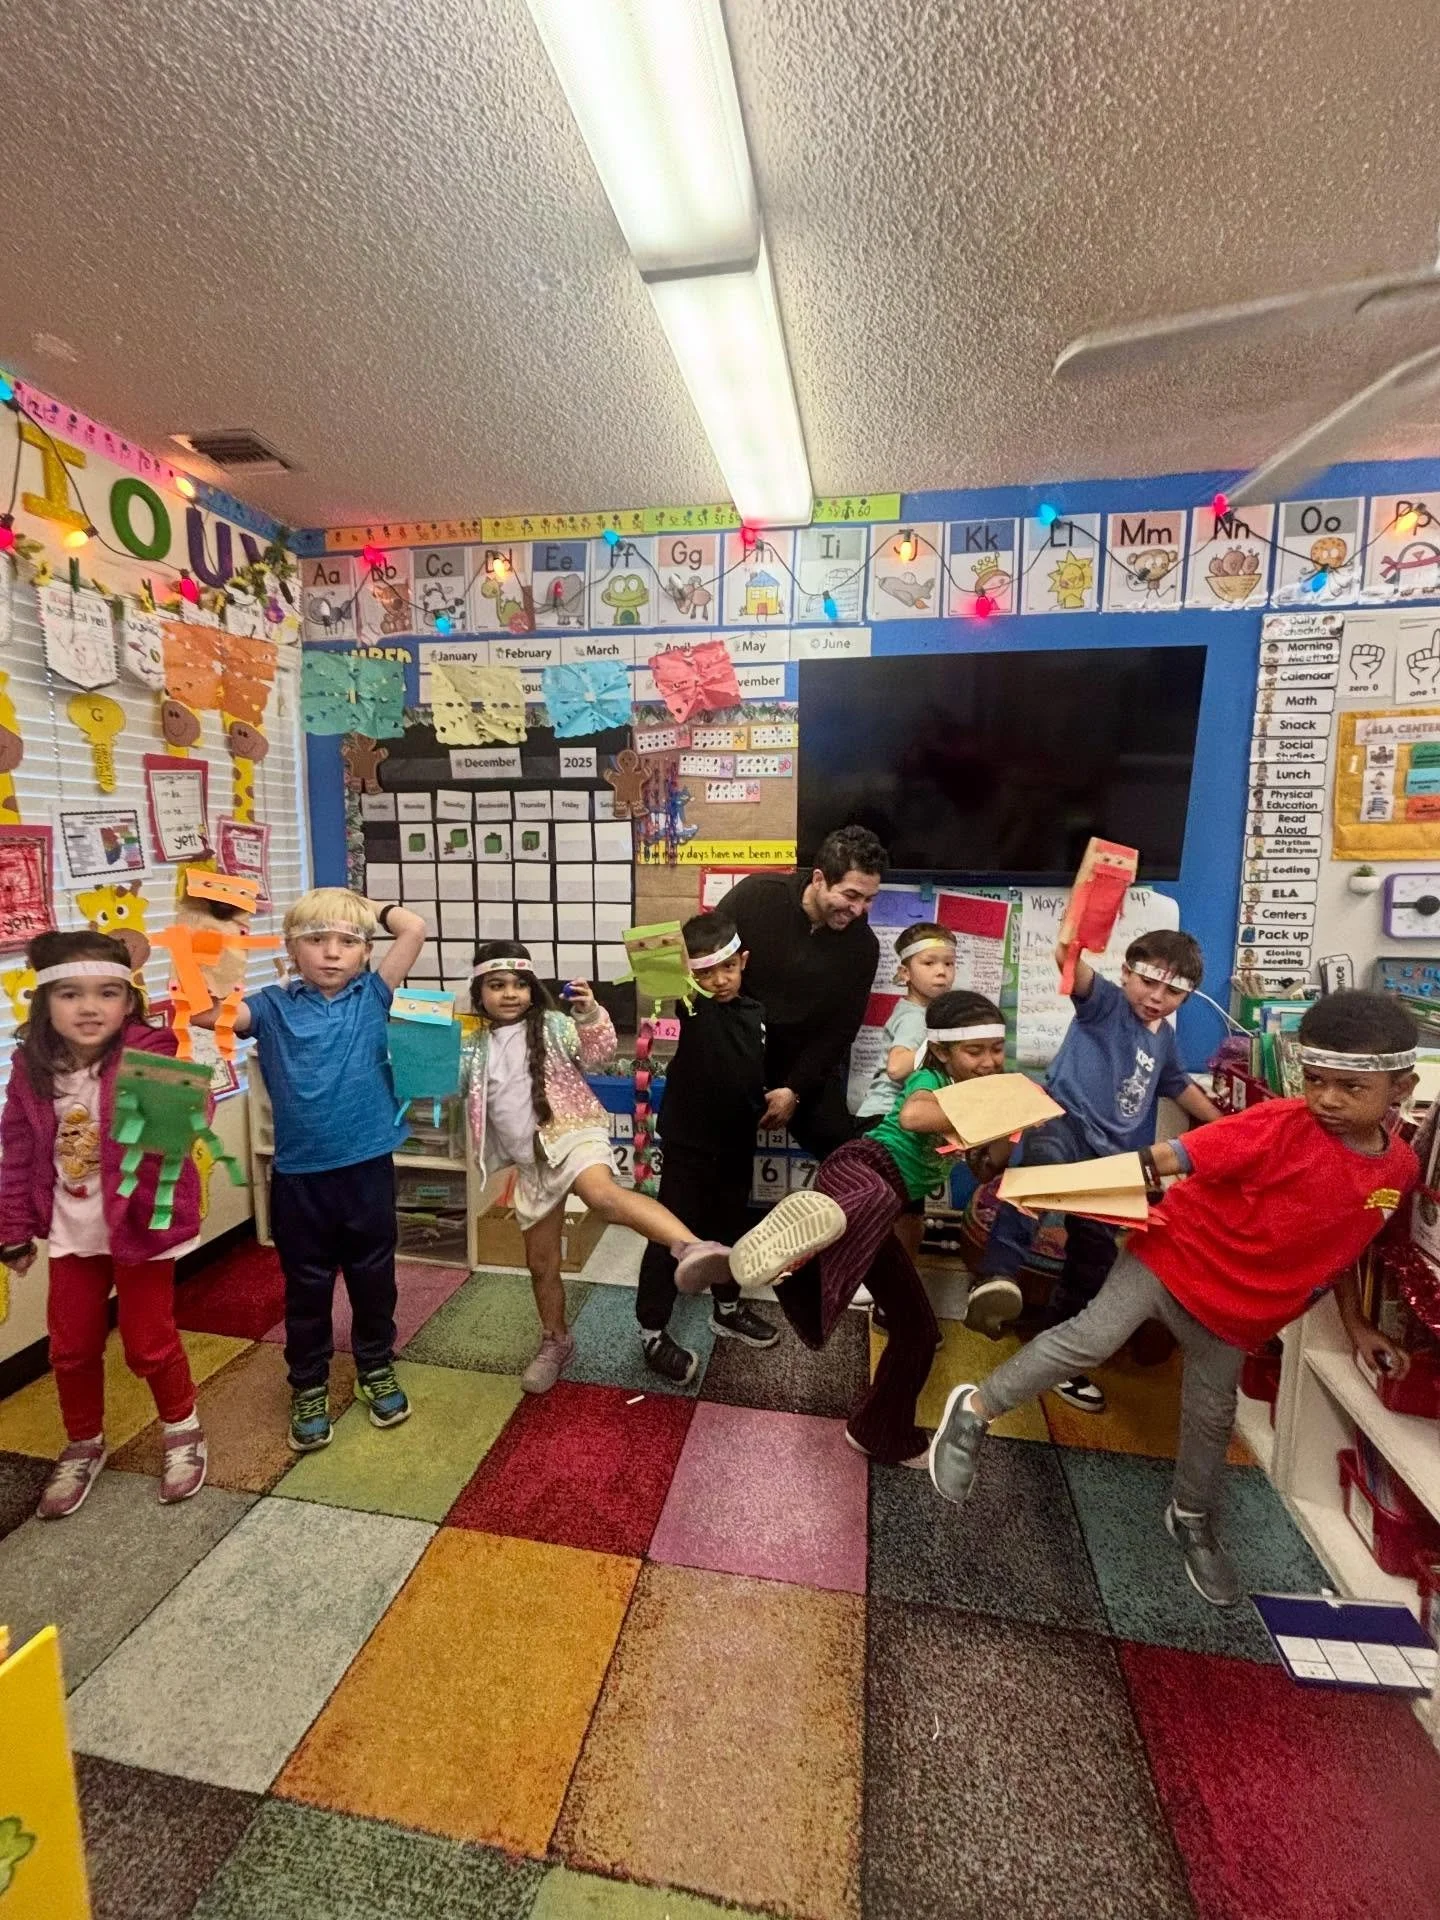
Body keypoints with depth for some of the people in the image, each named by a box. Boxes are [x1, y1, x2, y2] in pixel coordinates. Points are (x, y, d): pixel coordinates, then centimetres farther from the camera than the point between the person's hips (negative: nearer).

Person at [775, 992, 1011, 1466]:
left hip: (883, 1206, 9)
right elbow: (911, 1115, -24)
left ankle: (883, 1435, 32)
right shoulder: (931, 1080, 1)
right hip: (858, 1169, -9)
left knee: (918, 1329, 12)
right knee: (878, 1201, -47)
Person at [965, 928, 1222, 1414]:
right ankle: (999, 1274, -59)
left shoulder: (1165, 1038, 22)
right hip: (1064, 1121, -7)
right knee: (1043, 1161, -44)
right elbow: (1069, 960, -22)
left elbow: (1180, 1086, 41)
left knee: (1093, 1262, 12)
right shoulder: (1106, 1002, 0)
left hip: (1111, 1156, 7)